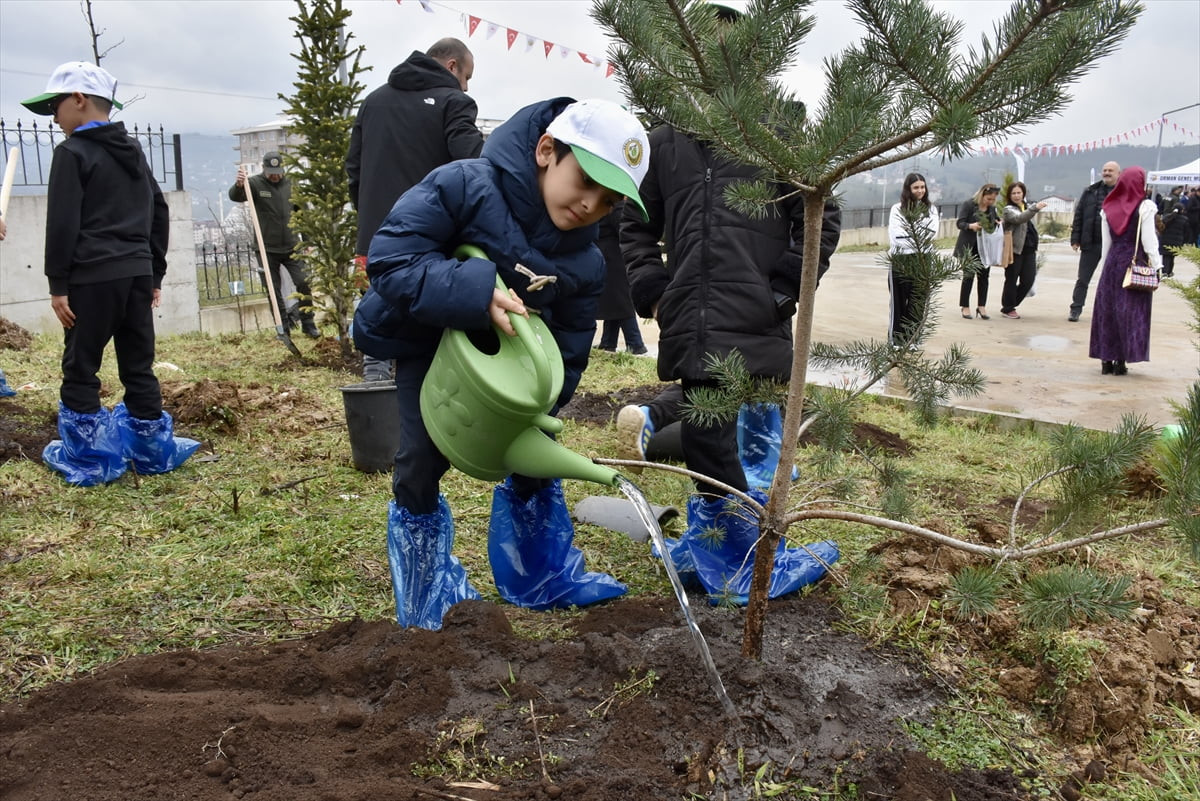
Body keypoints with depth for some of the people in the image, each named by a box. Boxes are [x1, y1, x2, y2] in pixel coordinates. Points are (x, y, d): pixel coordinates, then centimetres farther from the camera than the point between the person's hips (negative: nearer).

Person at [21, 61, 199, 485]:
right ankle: (152, 451, 15)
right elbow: (160, 213, 18)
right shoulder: (134, 151, 17)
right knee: (139, 366, 10)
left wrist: (58, 284, -8)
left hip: (93, 276, -7)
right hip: (137, 273, 7)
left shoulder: (72, 152, -5)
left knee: (80, 369, 1)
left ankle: (89, 460, 4)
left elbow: (62, 224, -11)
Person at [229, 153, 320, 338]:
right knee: (274, 290, 3)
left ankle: (308, 324, 5)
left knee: (304, 283, -6)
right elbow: (235, 197, -21)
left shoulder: (291, 185, 6)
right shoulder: (255, 183, -3)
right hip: (267, 249, -2)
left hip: (292, 247, 2)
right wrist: (238, 185, -44)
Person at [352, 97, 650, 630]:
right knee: (421, 464, -7)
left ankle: (546, 578, 26)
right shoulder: (463, 186, -30)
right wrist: (473, 293, -48)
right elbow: (390, 258, -35)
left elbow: (568, 350, -8)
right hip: (430, 344, -4)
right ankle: (430, 603, 13)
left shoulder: (585, 263, -14)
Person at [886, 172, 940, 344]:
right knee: (899, 303, 3)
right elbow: (896, 236, -7)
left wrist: (908, 237, -12)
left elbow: (933, 233, -4)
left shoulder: (931, 209, 11)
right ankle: (895, 341, 9)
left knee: (918, 304, 3)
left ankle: (912, 340, 10)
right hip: (900, 261, -2)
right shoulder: (897, 209, 4)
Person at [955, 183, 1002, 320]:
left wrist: (998, 224, -4)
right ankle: (965, 307, 9)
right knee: (968, 276, -1)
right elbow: (960, 223, -12)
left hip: (985, 248, 5)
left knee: (984, 277, 5)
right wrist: (970, 226, -31)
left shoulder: (992, 209, 8)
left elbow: (996, 225, 20)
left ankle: (982, 306, 11)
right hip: (969, 248, -5)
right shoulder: (969, 205, -8)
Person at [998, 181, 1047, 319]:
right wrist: (1035, 208, -36)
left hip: (1028, 250, 7)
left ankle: (1011, 305, 20)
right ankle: (1007, 309, 13)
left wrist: (1035, 248, 23)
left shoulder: (1026, 207, 19)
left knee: (1028, 280, 3)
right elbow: (1018, 218, -26)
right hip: (1014, 250, -7)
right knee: (1012, 280, 1)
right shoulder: (1008, 209, -4)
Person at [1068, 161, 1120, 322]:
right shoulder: (1090, 192, 6)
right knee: (1082, 279, 6)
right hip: (1091, 243, 2)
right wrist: (1075, 239, 1)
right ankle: (1075, 309, 13)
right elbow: (1078, 216, 7)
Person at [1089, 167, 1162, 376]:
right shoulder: (1144, 207, -8)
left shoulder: (1109, 209, 5)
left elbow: (1105, 243, 9)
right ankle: (1121, 362, 3)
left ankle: (1106, 360, 10)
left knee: (1107, 310, 8)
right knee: (1130, 312, 2)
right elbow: (1149, 241, -9)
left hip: (1113, 262, 4)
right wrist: (1156, 268, -4)